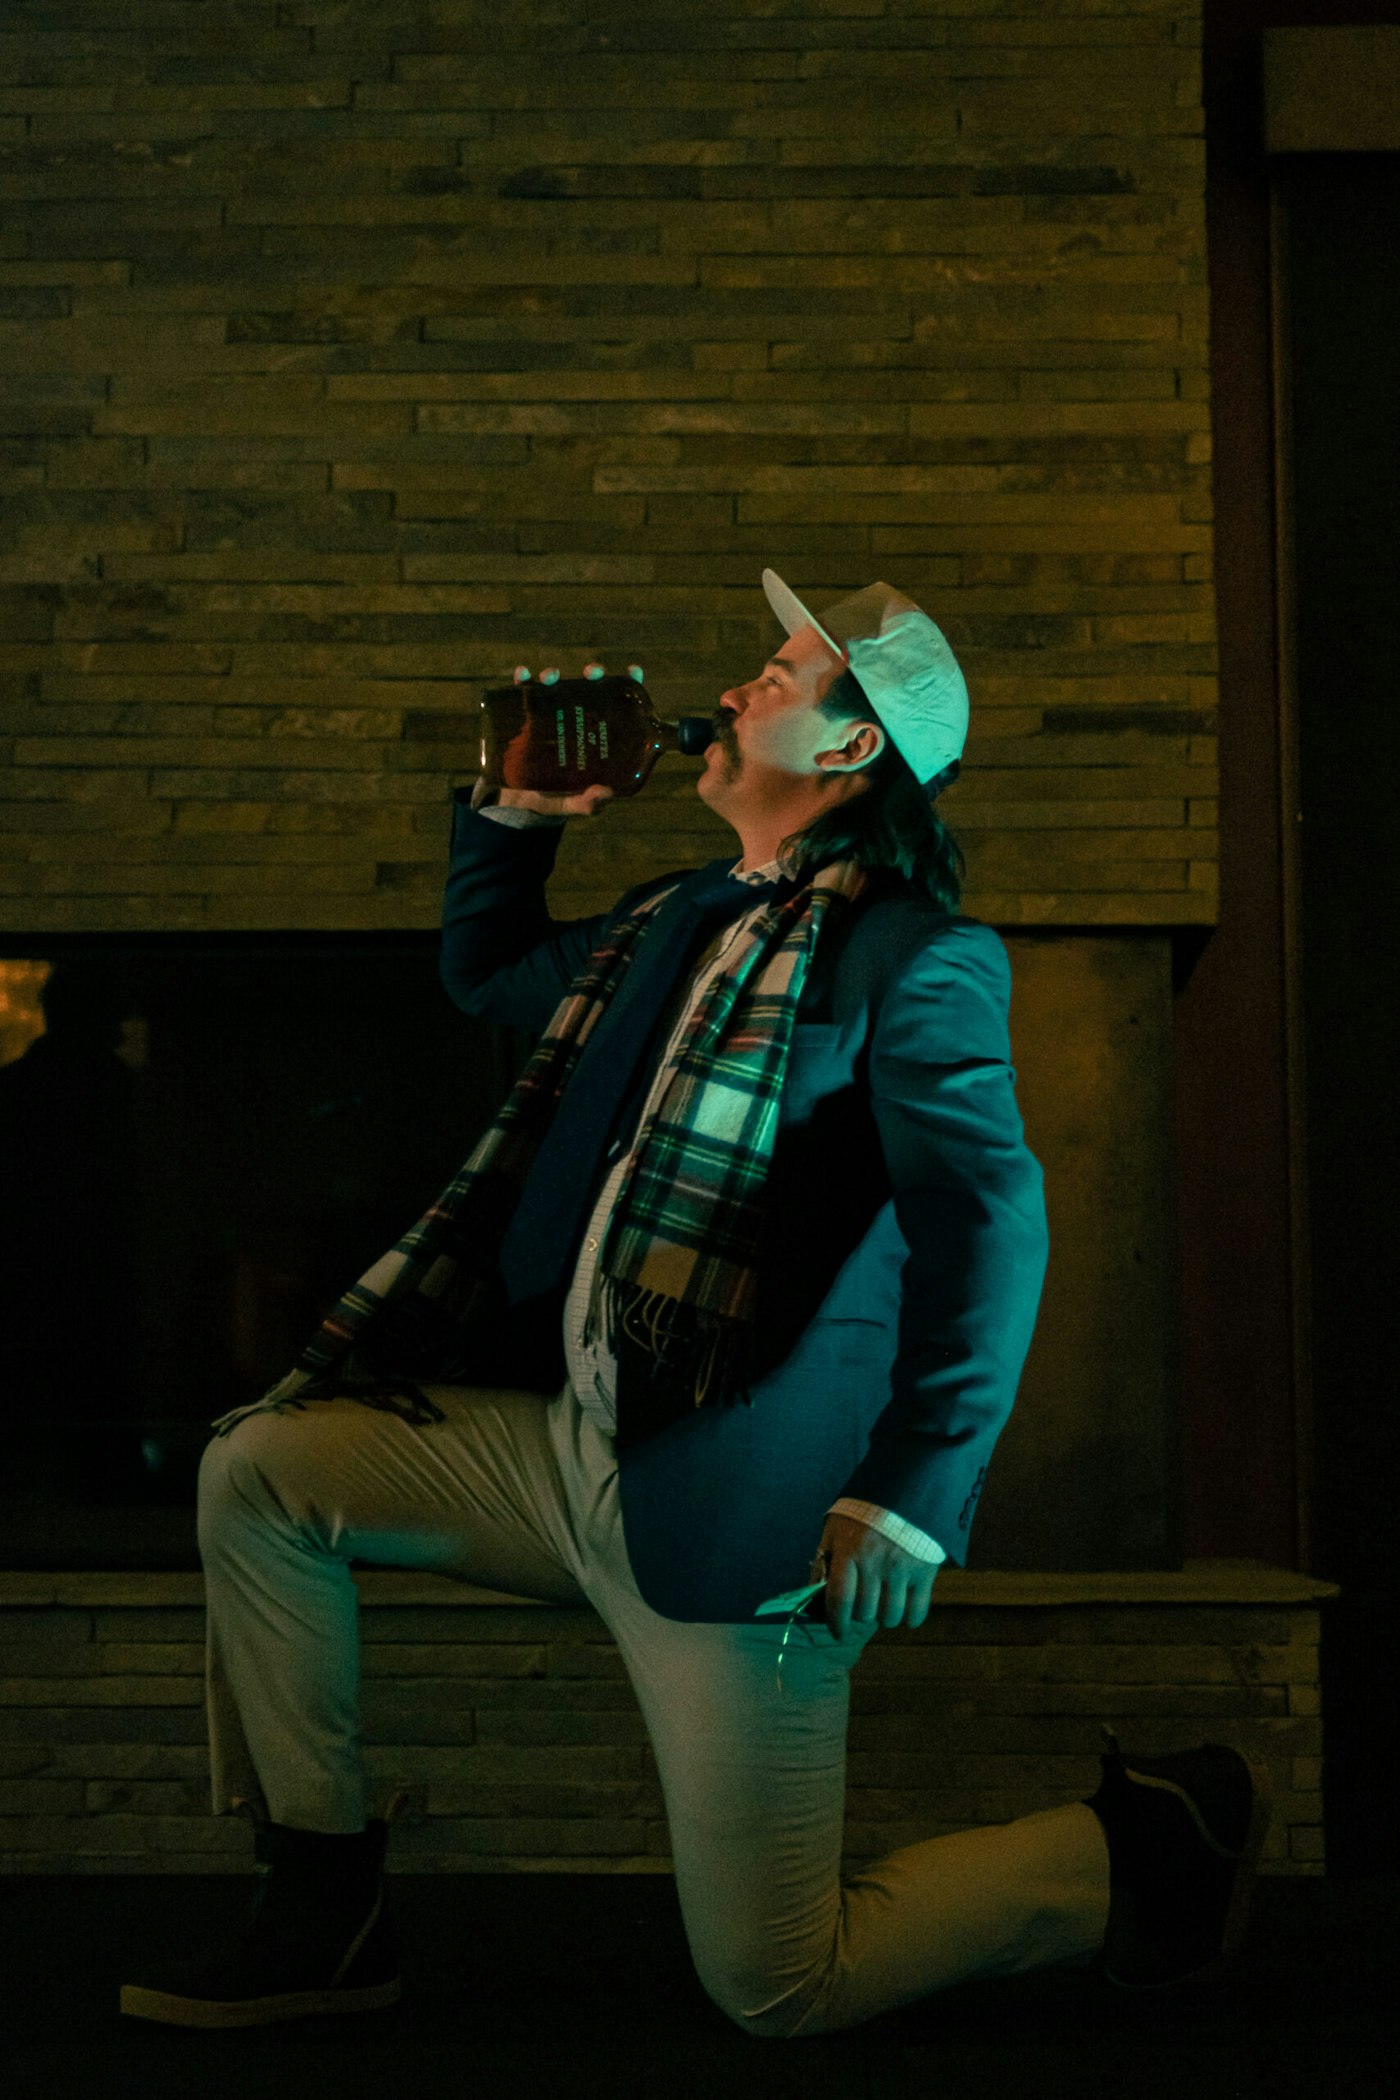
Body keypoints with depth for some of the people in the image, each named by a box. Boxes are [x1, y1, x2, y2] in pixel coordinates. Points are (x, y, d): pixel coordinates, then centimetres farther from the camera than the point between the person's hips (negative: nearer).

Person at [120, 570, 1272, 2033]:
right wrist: (517, 812, 20)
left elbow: (987, 1211, -23)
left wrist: (911, 1494, -29)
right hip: (566, 1448, 8)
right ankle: (323, 1915, 13)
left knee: (777, 1987, -5)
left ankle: (1152, 1850, 16)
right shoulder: (675, 927, 15)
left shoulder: (914, 957, -10)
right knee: (254, 1472, 4)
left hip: (729, 1502, -8)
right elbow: (487, 972, 34)